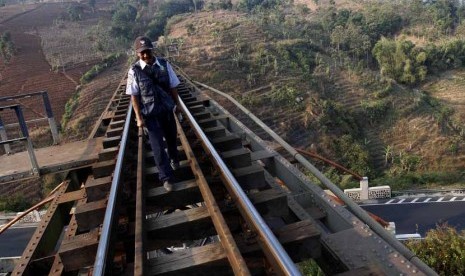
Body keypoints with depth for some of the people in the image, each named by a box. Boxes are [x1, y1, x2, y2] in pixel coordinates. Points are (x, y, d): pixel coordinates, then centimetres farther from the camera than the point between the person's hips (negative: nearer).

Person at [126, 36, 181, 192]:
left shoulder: (164, 65, -7)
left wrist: (177, 104, 10)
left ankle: (173, 159, 53)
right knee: (158, 146, 0)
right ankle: (166, 177, 16)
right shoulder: (134, 71, -12)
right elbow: (134, 96, -8)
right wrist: (139, 117, -9)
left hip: (167, 110, 3)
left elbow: (173, 87, 3)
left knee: (172, 138, 21)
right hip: (150, 114, -3)